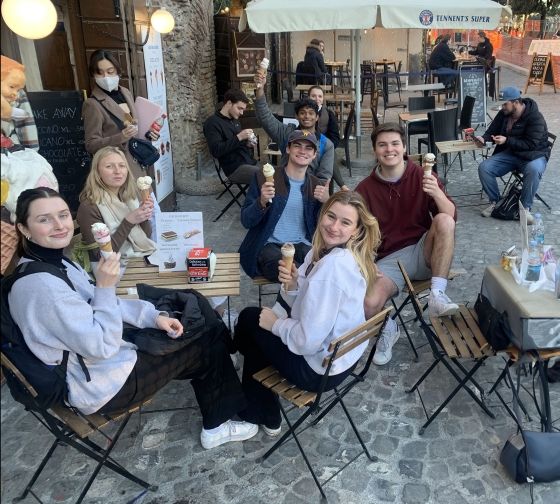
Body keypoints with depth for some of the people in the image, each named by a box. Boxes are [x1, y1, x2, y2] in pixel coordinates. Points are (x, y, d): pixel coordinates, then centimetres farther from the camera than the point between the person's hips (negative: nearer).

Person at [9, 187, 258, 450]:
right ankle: (217, 426, 24)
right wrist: (106, 286, -27)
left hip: (93, 358, 10)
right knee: (210, 347, 1)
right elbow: (101, 345, -28)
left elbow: (95, 303, 10)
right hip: (103, 385, -9)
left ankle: (214, 426, 28)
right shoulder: (41, 284, -30)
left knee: (202, 333, 16)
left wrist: (153, 316, 0)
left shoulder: (52, 261, 1)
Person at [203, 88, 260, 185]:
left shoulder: (234, 120, 18)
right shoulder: (213, 122, -7)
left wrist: (248, 143, 7)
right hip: (235, 168, -8)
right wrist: (238, 137, -20)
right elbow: (216, 151, -19)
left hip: (249, 162, 9)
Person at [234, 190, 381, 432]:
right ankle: (265, 415, 40)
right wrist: (292, 284, -17)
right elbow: (305, 303, 4)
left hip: (321, 369, -8)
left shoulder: (333, 265, -31)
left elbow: (308, 341, -31)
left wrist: (276, 324, -13)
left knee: (250, 318, 10)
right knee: (258, 317, 23)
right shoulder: (325, 250, -3)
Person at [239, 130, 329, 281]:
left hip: (302, 246, 3)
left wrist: (327, 202, -12)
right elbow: (246, 221, -1)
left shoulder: (317, 186, 10)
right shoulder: (263, 178, 1)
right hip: (268, 246, -3)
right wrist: (262, 202, -21)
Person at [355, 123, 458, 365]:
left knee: (443, 221, -28)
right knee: (369, 305, -28)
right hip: (388, 260, 0)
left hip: (423, 253, 1)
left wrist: (437, 193, -27)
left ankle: (437, 295, -23)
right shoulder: (365, 188, 0)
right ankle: (388, 328, 9)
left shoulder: (422, 176, 0)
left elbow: (452, 216, -8)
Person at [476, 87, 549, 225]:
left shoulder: (535, 118, -19)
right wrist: (484, 138, -12)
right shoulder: (503, 114, 0)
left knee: (533, 170, -40)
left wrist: (507, 140, -28)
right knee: (484, 167, -17)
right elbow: (493, 131, 12)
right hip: (510, 153, 6)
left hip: (534, 154, -5)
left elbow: (531, 144, -23)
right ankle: (495, 201, -1)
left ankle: (525, 207, -21)